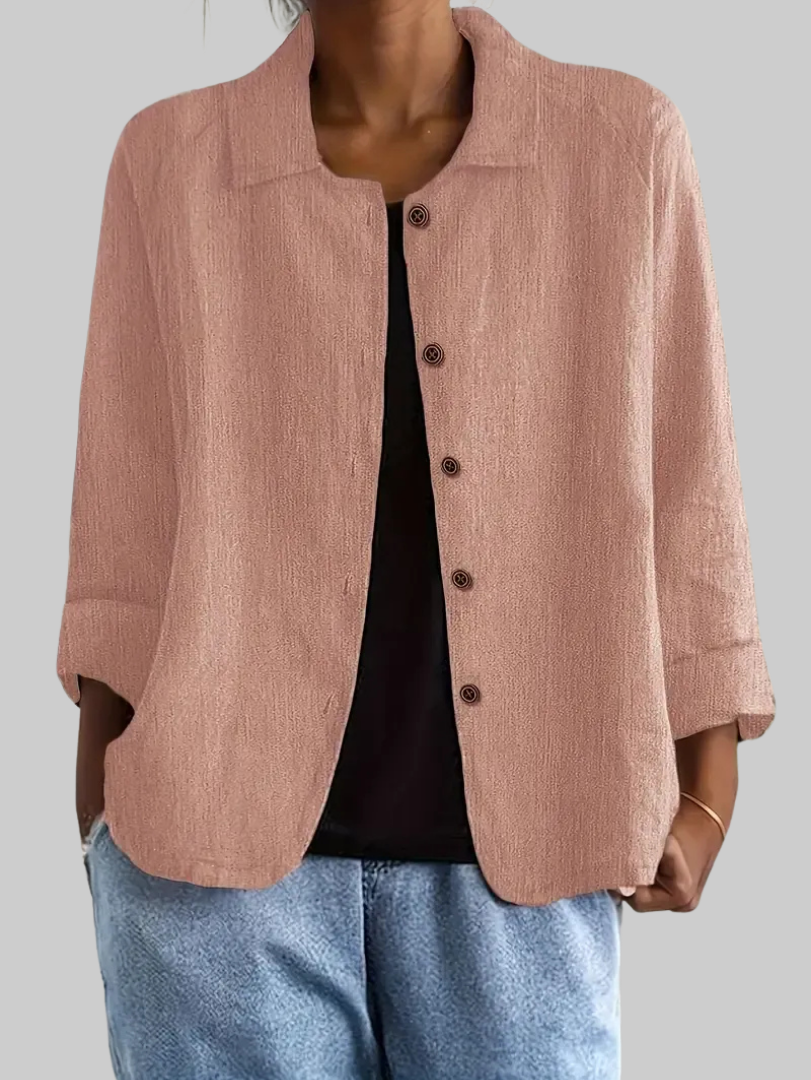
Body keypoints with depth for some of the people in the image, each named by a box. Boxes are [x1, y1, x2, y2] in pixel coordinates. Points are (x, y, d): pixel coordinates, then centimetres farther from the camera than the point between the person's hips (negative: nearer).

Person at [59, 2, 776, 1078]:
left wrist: (705, 795, 3)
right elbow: (127, 525, 4)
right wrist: (104, 818, 7)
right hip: (220, 836, 0)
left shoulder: (626, 141, 0)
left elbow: (686, 502, 3)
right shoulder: (171, 156, 1)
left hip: (520, 849, 1)